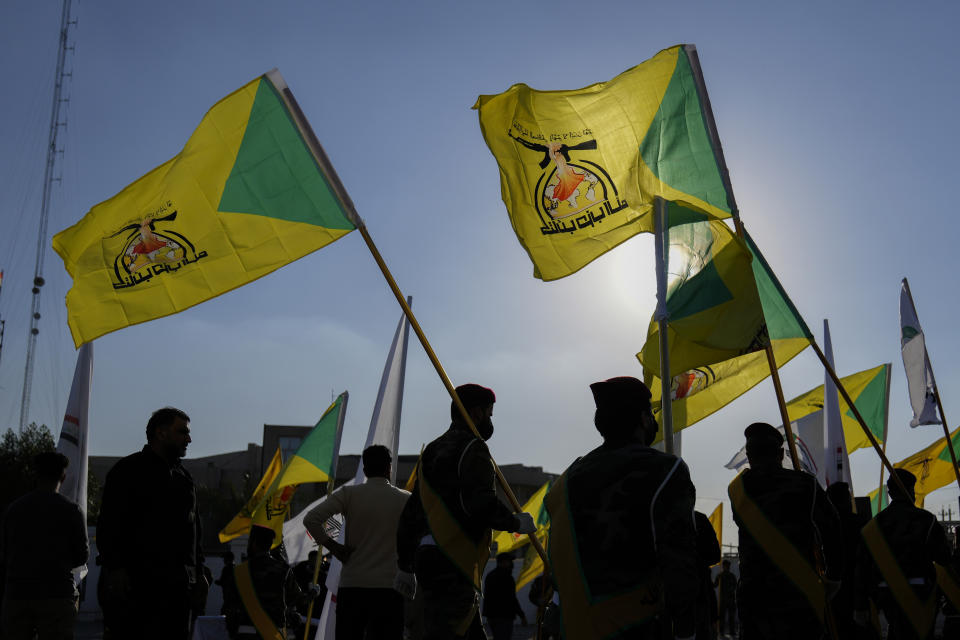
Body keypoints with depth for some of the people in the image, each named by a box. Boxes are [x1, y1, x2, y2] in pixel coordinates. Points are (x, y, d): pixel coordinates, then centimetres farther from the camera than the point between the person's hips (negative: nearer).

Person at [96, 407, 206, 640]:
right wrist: (114, 568, -18)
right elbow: (109, 524, -9)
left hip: (178, 585, 7)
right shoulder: (129, 470, -2)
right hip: (136, 582, -7)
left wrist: (198, 572, 18)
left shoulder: (184, 477, 19)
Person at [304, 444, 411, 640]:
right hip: (390, 587, 0)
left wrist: (334, 547, 2)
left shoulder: (349, 494, 0)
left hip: (352, 587, 0)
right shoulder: (406, 499, 2)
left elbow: (311, 520, -7)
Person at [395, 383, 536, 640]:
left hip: (426, 558, 9)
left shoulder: (431, 451, 22)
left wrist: (405, 567, 26)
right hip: (454, 565, -9)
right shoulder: (473, 448, -6)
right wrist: (517, 522, -4)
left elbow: (410, 514, 23)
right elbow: (481, 503, -21)